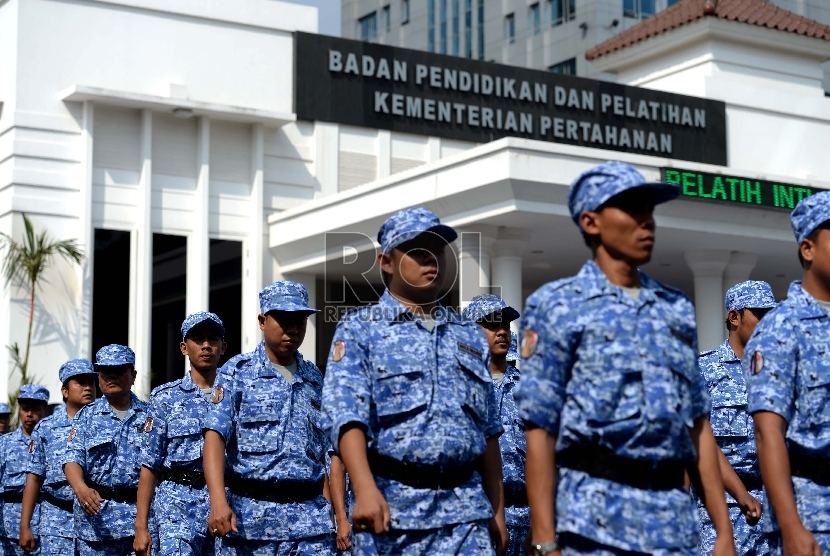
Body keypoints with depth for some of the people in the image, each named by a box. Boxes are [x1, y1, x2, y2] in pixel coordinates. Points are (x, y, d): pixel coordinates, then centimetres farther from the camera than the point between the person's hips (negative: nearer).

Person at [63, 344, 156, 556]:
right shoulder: (86, 416, 9)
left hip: (142, 512, 0)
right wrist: (80, 488, -23)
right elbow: (73, 457, -2)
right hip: (96, 514, 1)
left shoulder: (150, 415, 8)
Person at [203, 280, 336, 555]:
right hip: (250, 517, -3)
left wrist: (332, 512, 8)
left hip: (310, 520, 3)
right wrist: (218, 500, -24)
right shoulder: (237, 373, 1)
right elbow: (215, 436, -10)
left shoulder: (315, 379, 13)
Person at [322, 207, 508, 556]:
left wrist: (497, 509, 15)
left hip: (467, 509, 3)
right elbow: (345, 415, -12)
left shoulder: (470, 336, 17)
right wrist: (365, 490, -27)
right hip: (391, 506, -3)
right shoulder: (360, 329, 2)